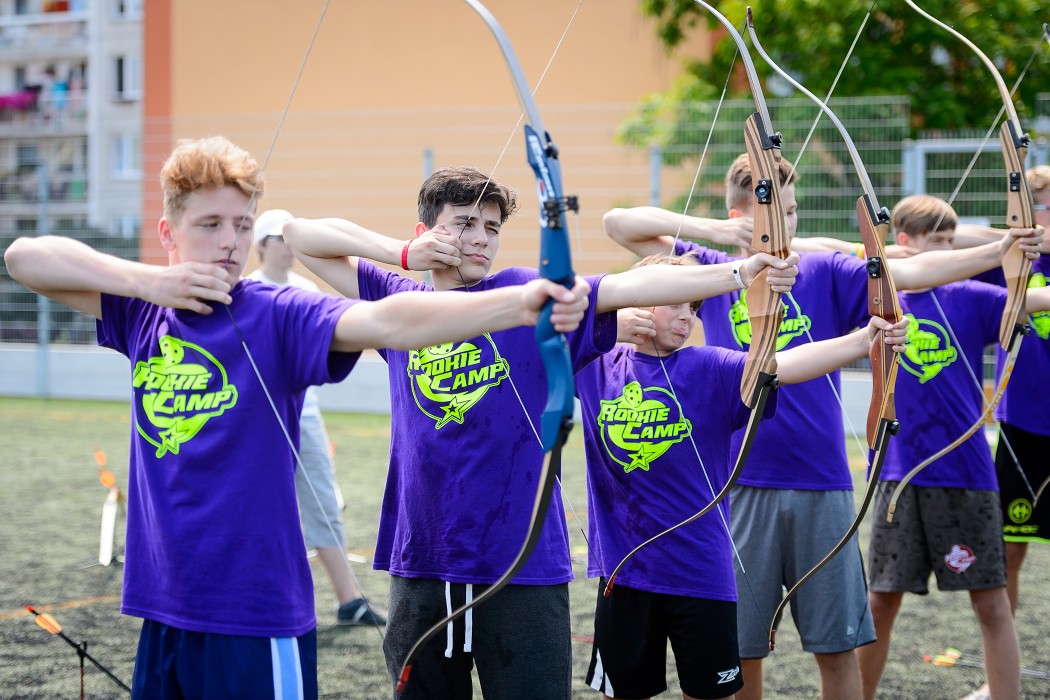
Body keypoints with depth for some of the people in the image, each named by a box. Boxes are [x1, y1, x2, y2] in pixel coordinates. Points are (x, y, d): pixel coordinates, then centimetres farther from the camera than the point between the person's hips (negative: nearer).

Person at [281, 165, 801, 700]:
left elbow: (632, 286, -14)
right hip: (420, 565, 3)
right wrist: (401, 254, 1)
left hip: (522, 567, -3)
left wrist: (740, 272, -27)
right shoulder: (399, 302, 9)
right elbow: (299, 234, 12)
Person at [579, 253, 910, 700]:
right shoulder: (598, 366, 2)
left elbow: (782, 365, -19)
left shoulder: (709, 370, -5)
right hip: (623, 573, 1)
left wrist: (863, 342, -35)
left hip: (701, 574, -1)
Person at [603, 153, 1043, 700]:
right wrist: (707, 229, -9)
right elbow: (618, 223, 2)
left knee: (837, 646, 4)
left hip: (822, 486, 0)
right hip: (743, 486, 0)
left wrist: (997, 251, -21)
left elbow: (912, 271, -8)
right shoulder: (714, 273, 6)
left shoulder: (825, 275, 5)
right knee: (741, 646, 6)